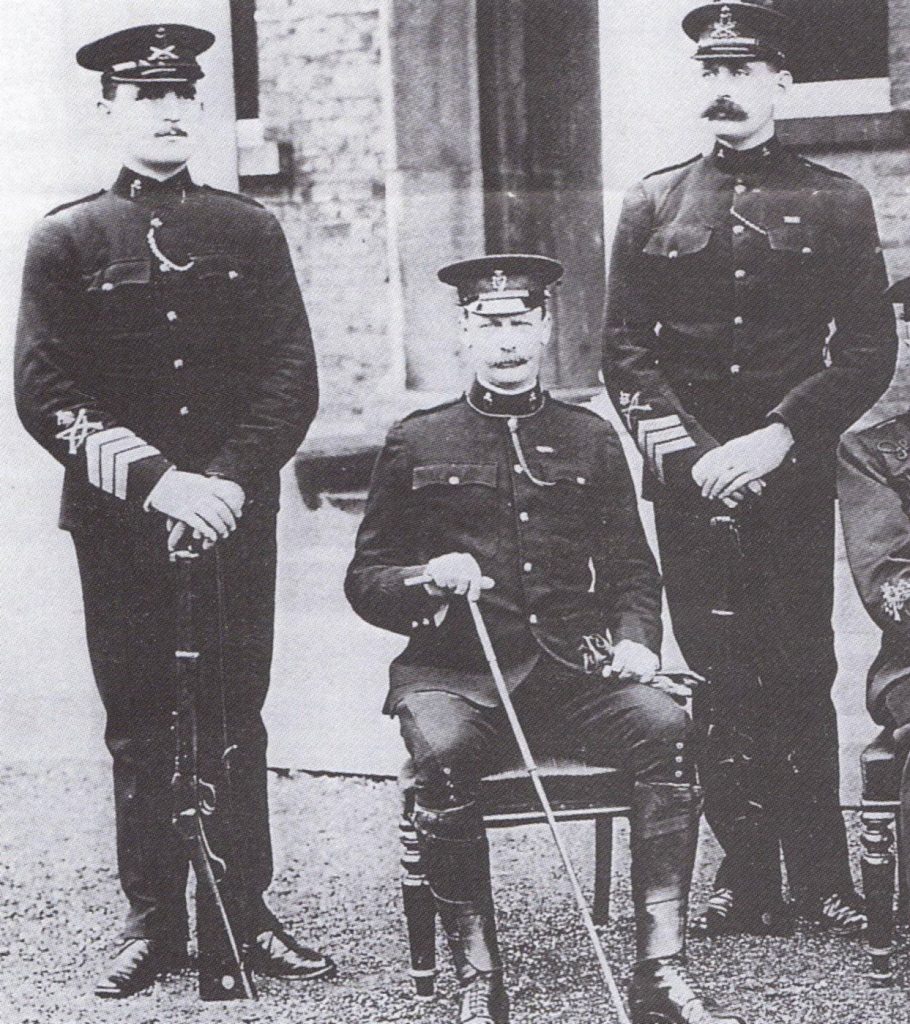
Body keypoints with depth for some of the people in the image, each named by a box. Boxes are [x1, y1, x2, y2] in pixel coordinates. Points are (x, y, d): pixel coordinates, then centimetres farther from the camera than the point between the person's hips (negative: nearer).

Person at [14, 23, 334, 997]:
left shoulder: (249, 230, 8)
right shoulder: (66, 240, 3)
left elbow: (292, 378, 3)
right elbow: (46, 393, -5)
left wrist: (229, 480, -12)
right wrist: (156, 481, -15)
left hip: (237, 515, 1)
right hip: (118, 523, -1)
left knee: (236, 722, 5)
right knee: (139, 727, 4)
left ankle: (246, 913, 14)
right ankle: (153, 922, 13)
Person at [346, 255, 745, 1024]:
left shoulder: (592, 440, 17)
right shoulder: (417, 443, 12)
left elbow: (634, 569, 19)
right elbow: (364, 579, 12)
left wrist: (635, 641, -2)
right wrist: (428, 579, -10)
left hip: (575, 671, 2)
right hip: (454, 671, -2)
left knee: (667, 729, -28)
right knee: (441, 753, -35)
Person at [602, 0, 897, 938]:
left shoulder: (836, 203, 5)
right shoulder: (654, 205, 10)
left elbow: (868, 353, 1)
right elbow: (624, 350, 6)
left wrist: (779, 438, -11)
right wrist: (682, 449, -8)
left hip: (794, 477, -1)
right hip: (689, 477, 1)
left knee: (799, 675, -1)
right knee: (717, 677, 2)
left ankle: (822, 881, 9)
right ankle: (747, 879, 9)